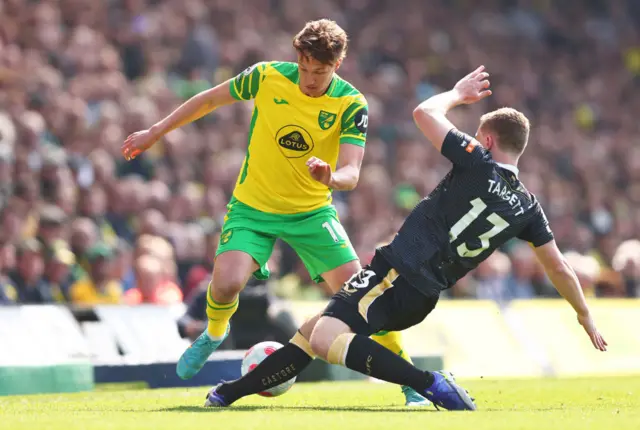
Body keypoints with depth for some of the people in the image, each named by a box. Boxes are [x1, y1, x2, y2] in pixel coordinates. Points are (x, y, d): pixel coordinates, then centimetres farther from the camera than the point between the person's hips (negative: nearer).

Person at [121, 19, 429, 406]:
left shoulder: (351, 104, -15)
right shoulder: (267, 77, -13)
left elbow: (351, 173, -22)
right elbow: (208, 100, 3)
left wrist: (331, 178, -47)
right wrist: (154, 133, 8)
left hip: (312, 211, 0)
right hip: (252, 207, 0)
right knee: (227, 284, -24)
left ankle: (409, 380, 6)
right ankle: (214, 333, 13)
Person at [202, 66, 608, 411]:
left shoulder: (478, 164, -7)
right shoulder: (528, 207, 10)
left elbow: (425, 113, 2)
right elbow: (560, 268, 13)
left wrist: (459, 93, 22)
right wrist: (586, 317, 26)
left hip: (396, 272, -9)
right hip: (424, 298, 9)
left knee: (324, 338, -27)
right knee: (314, 331, 17)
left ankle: (431, 384, -31)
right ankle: (231, 392, 19)